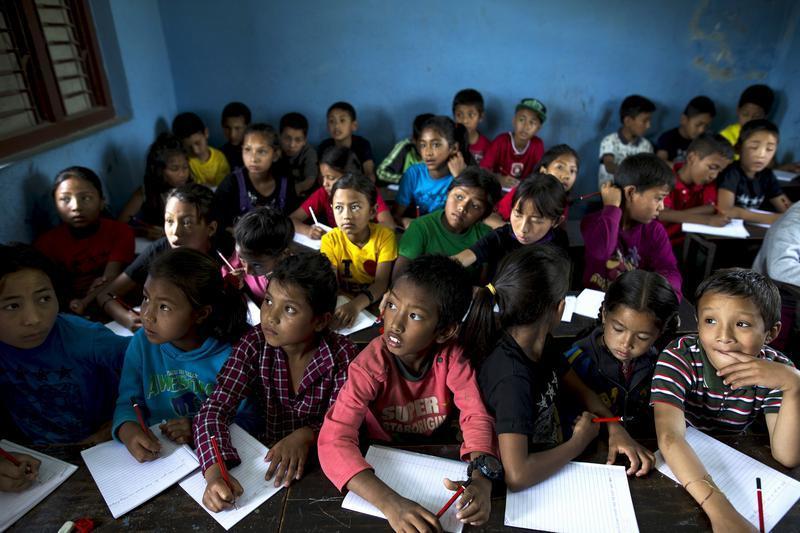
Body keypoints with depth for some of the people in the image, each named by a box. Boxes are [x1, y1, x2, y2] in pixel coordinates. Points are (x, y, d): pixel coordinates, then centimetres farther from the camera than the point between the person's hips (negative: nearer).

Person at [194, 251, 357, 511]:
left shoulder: (341, 355, -15)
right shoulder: (254, 344, -13)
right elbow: (214, 409, -17)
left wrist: (306, 435, -30)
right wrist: (215, 471, -32)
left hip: (321, 462, -1)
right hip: (264, 455, 2)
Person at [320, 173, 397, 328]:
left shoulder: (385, 235, -11)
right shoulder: (330, 240, -8)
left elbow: (382, 282, -18)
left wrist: (356, 305, -36)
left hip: (374, 305, -1)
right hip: (343, 302, 2)